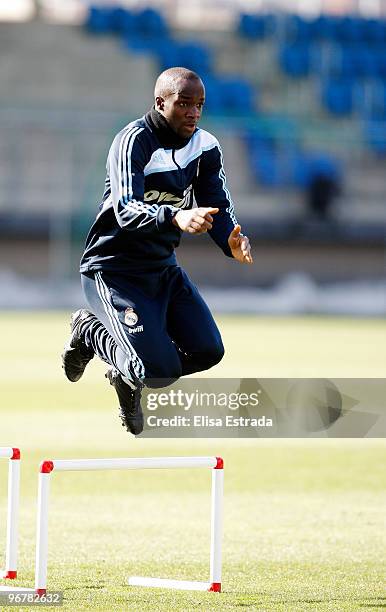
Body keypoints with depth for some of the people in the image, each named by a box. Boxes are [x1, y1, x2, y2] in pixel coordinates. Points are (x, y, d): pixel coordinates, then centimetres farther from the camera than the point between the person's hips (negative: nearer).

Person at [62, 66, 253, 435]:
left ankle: (127, 373, 22)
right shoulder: (134, 141, -20)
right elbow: (126, 210, -34)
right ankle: (90, 331, 12)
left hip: (164, 269, 7)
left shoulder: (205, 147, 2)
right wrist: (175, 217, -54)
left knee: (207, 351, -5)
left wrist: (232, 242, -25)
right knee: (162, 371, -18)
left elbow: (217, 207, -1)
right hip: (113, 270, -7)